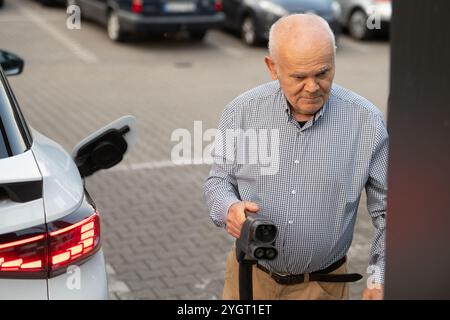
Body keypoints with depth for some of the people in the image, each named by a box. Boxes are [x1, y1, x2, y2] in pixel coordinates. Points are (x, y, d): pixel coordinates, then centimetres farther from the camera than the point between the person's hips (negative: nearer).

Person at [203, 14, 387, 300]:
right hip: (250, 276, 1)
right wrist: (230, 209, -21)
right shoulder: (242, 112, -10)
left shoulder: (367, 121, -13)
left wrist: (380, 281, -13)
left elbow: (390, 208, -6)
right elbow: (218, 180, 1)